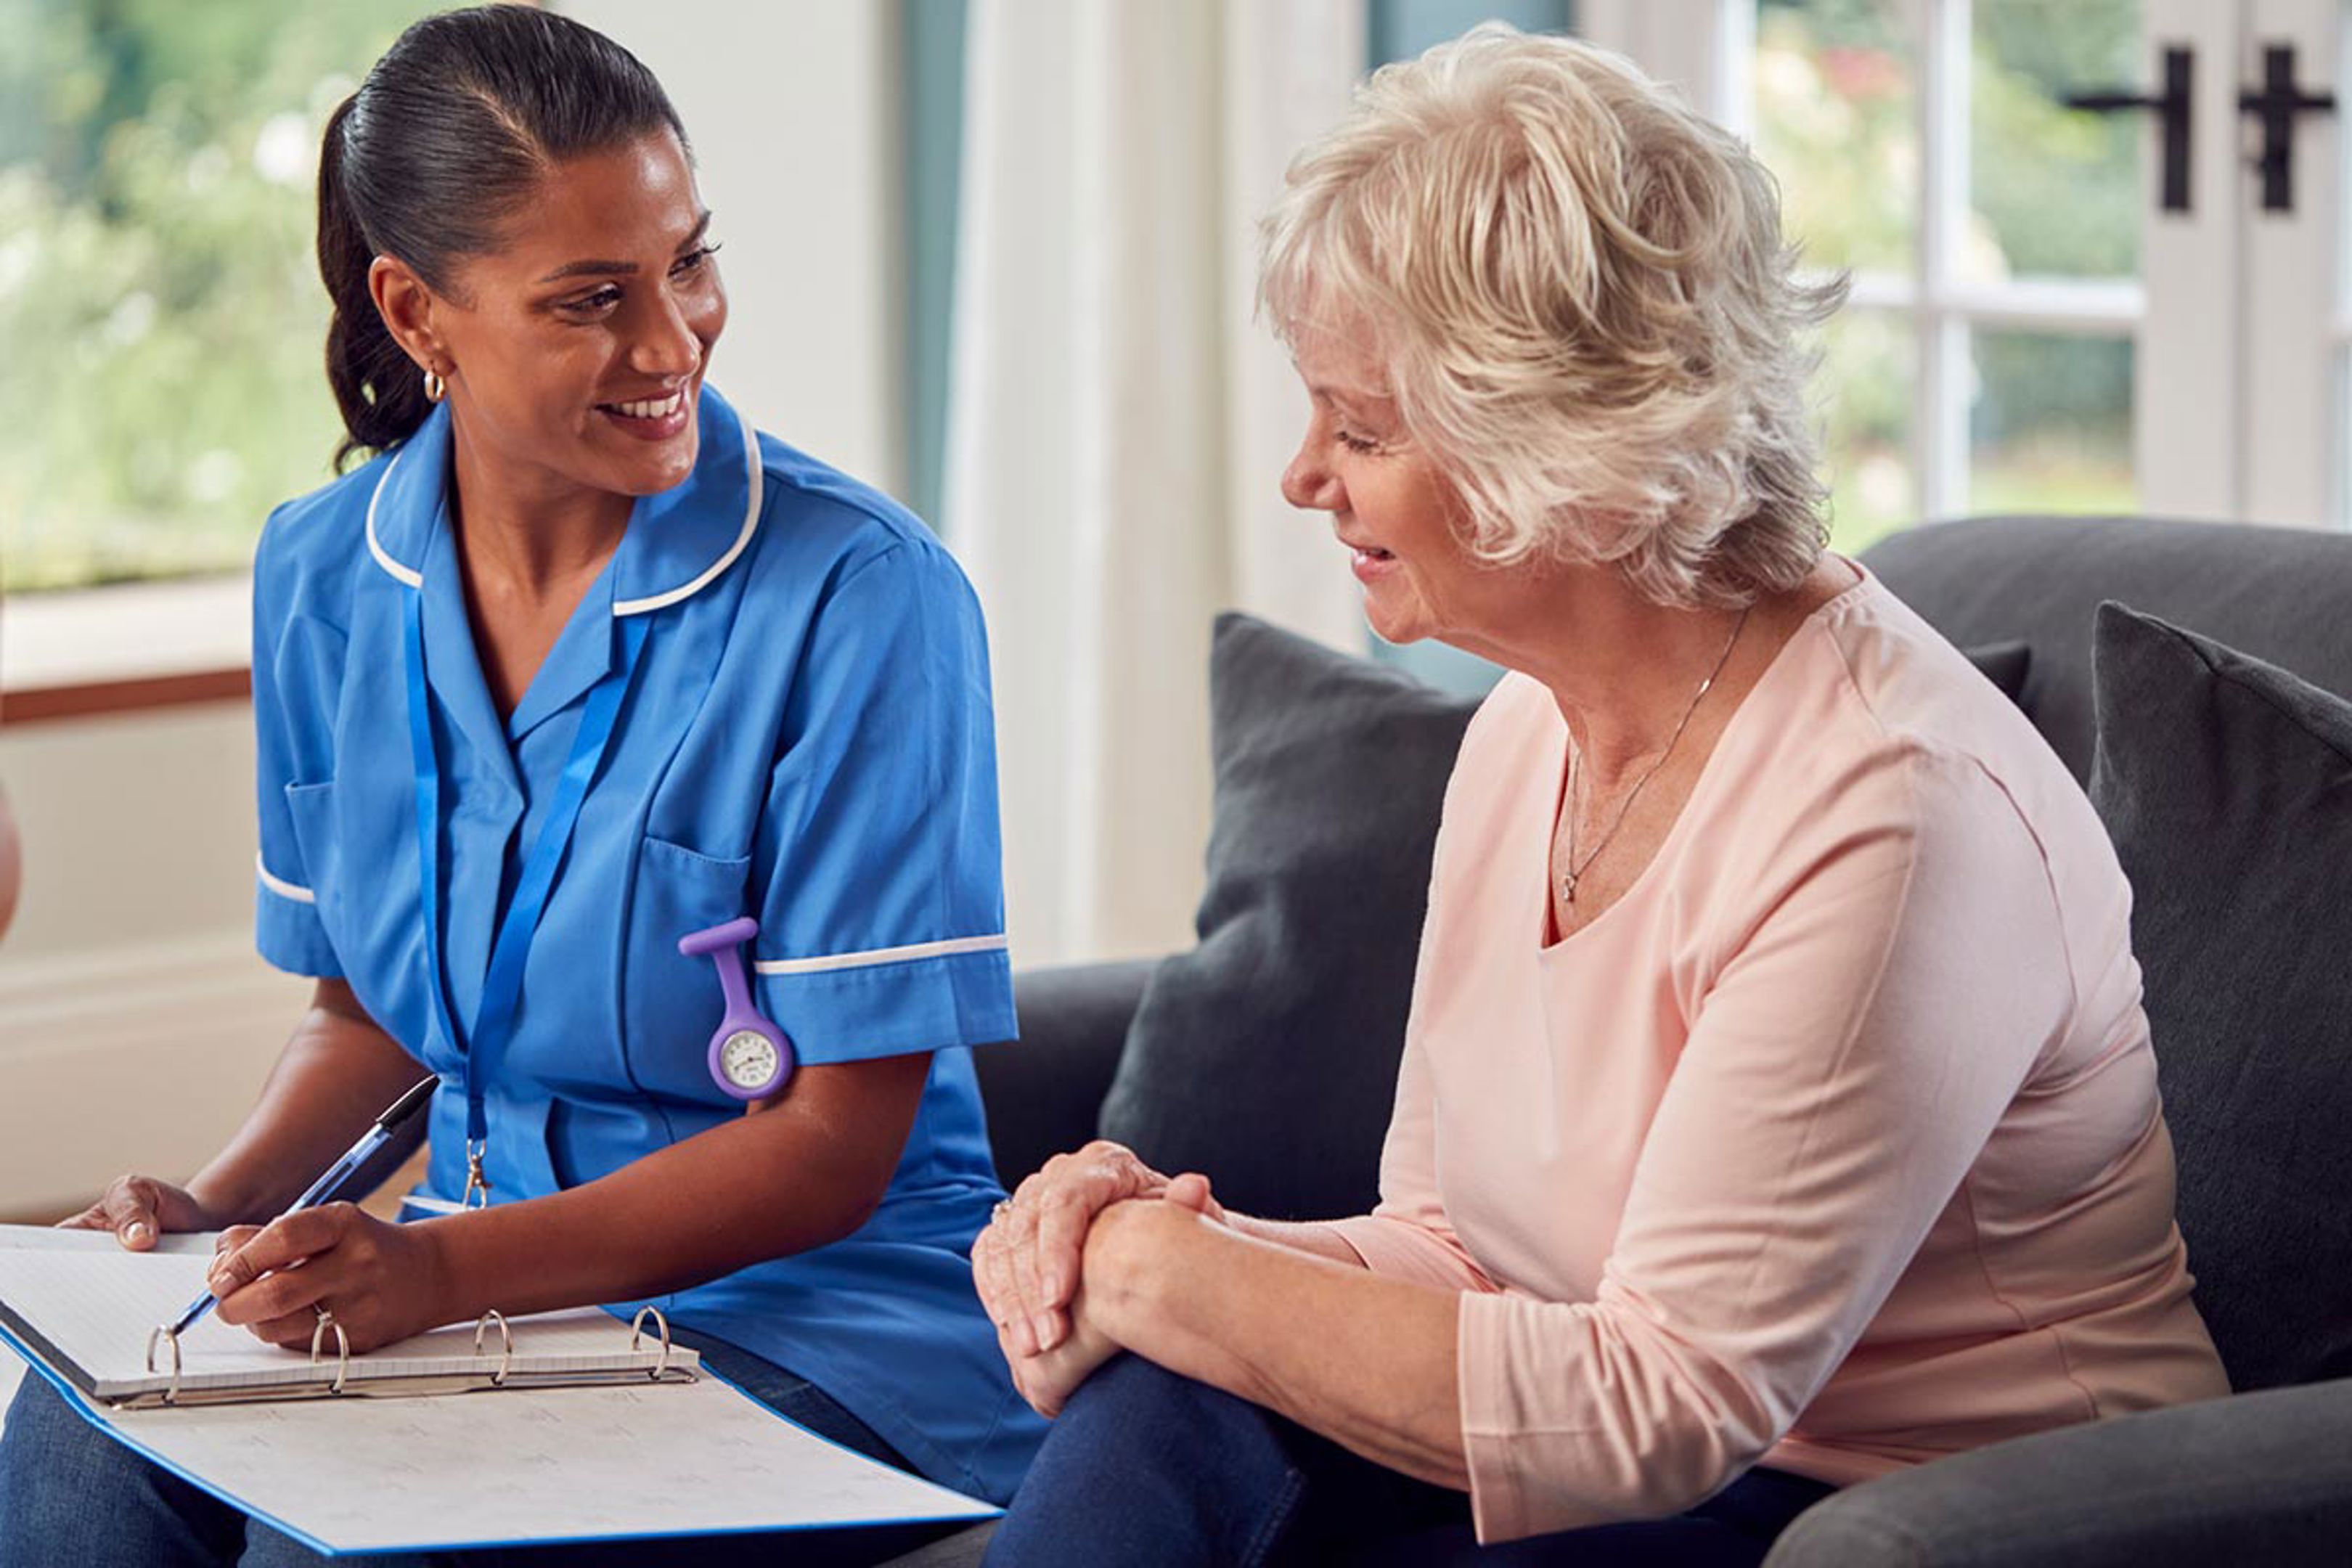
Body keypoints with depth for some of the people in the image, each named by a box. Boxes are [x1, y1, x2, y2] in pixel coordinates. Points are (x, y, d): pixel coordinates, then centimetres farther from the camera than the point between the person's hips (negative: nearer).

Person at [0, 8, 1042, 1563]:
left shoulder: (861, 596, -15)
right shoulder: (323, 576, 3)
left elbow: (837, 1143, -14)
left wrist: (445, 1268, -26)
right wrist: (225, 1206, -4)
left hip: (817, 1312, -4)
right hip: (474, 1262, 5)